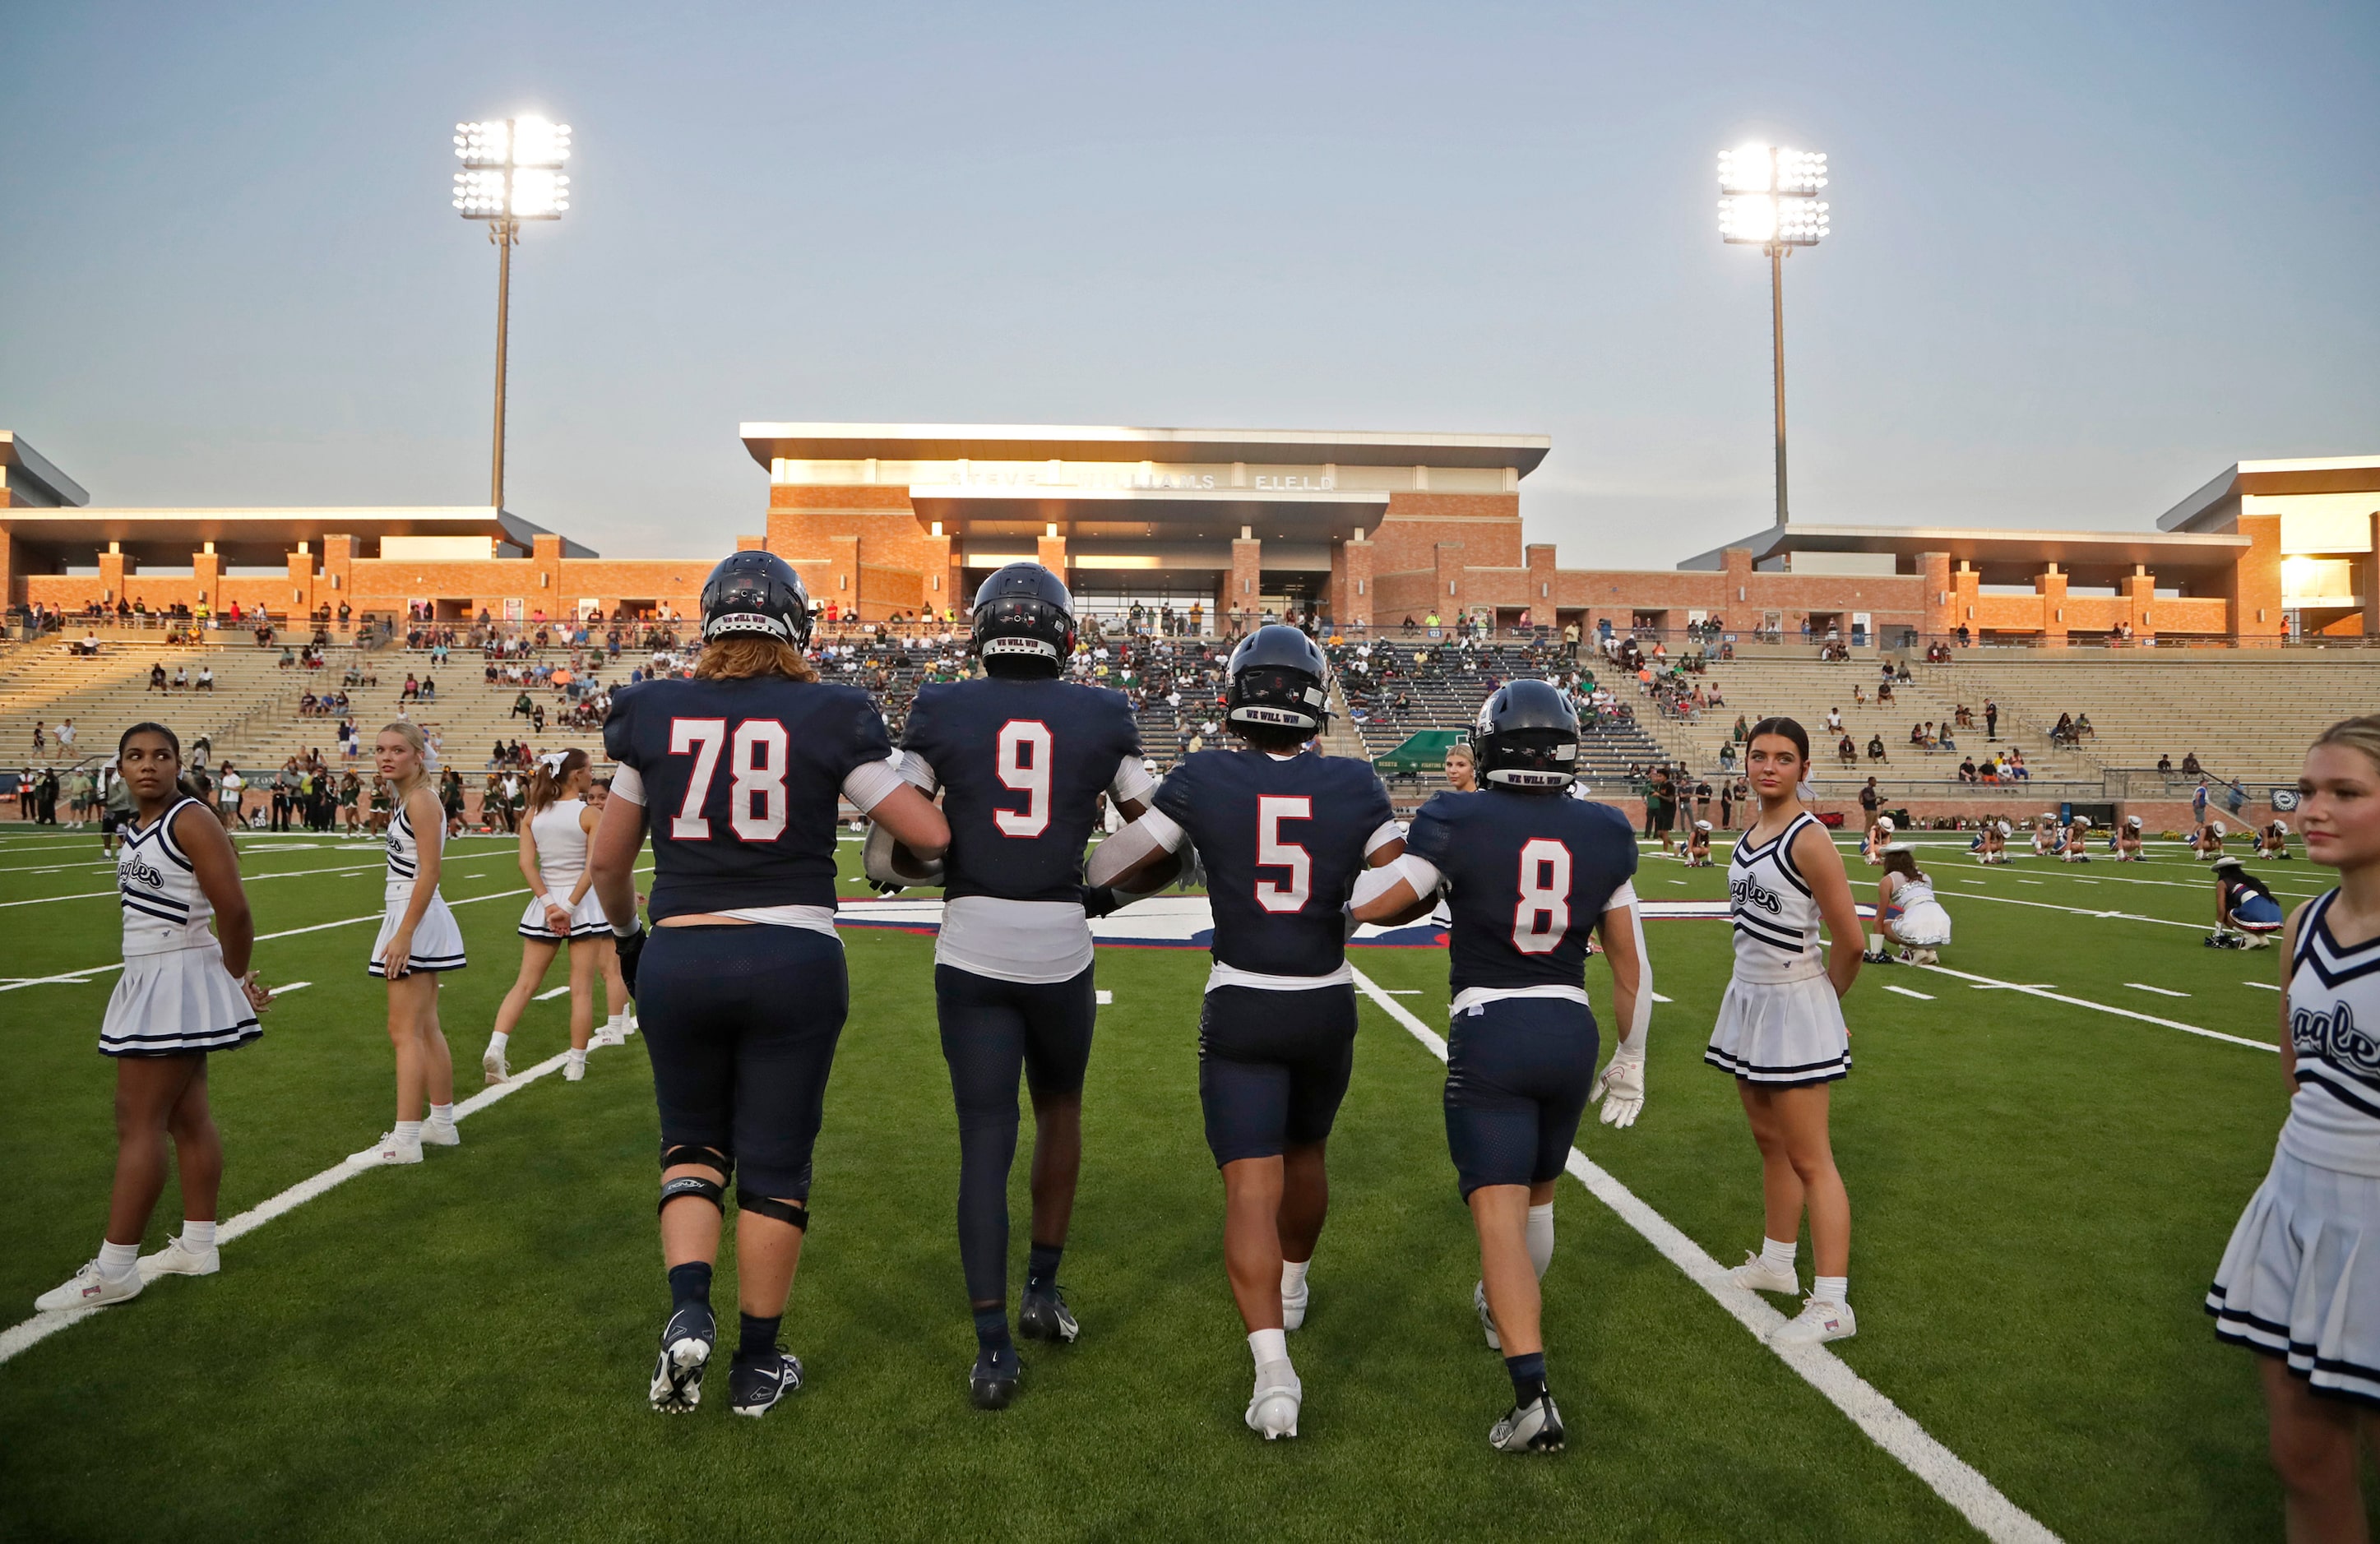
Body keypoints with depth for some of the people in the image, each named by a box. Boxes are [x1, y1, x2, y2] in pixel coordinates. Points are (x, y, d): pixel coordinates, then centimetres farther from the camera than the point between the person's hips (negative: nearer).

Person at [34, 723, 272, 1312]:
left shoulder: (191, 820, -15)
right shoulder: (135, 827, 12)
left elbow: (233, 909, -19)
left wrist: (237, 978, -6)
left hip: (178, 981, -9)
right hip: (148, 981, 9)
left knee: (139, 1121, -6)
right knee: (187, 1115, 13)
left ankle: (113, 1271, 0)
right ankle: (197, 1246, 22)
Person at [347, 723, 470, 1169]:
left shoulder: (420, 799, -15)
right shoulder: (407, 798, 14)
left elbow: (429, 871, -21)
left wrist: (403, 933, -24)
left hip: (415, 918, -10)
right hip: (414, 918, 10)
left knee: (406, 1033, -8)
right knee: (426, 1029, 16)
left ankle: (404, 1140, -5)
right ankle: (441, 1123, 26)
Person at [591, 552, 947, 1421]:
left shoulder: (655, 714, 3)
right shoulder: (828, 720, -4)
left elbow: (607, 861, 11)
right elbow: (931, 836, -4)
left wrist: (625, 936, 28)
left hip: (679, 958, 2)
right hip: (793, 959, -2)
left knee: (692, 1144, 22)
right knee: (775, 1167, 11)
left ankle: (688, 1311, 4)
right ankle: (757, 1364, 22)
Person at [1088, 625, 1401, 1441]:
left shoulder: (1205, 779, -8)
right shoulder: (1351, 784, -5)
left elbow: (1112, 868, -4)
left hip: (1239, 1009, -2)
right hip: (1326, 1005, 3)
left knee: (1252, 1186, -1)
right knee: (1304, 1151, 26)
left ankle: (1273, 1364, -13)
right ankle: (1292, 1287, 48)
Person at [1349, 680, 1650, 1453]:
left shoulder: (1460, 821, -10)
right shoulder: (1604, 832, 2)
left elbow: (1368, 904, -7)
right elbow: (1631, 961, 8)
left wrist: (1433, 879, 13)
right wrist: (1630, 1057, 19)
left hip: (1489, 1033, -4)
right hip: (1571, 1030, 5)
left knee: (1499, 1210, -5)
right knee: (1536, 1191, 25)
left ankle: (1532, 1395, -13)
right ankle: (1509, 1310, 47)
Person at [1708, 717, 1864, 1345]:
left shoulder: (1808, 840, -16)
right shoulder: (1748, 835, 8)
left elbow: (1849, 940, -14)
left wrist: (1825, 997, 1)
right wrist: (1753, 984, 13)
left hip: (1792, 1008, -8)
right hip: (1748, 999, 8)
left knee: (1809, 1160, -3)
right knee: (1770, 1143, 19)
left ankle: (1831, 1305, 3)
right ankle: (1776, 1263, 34)